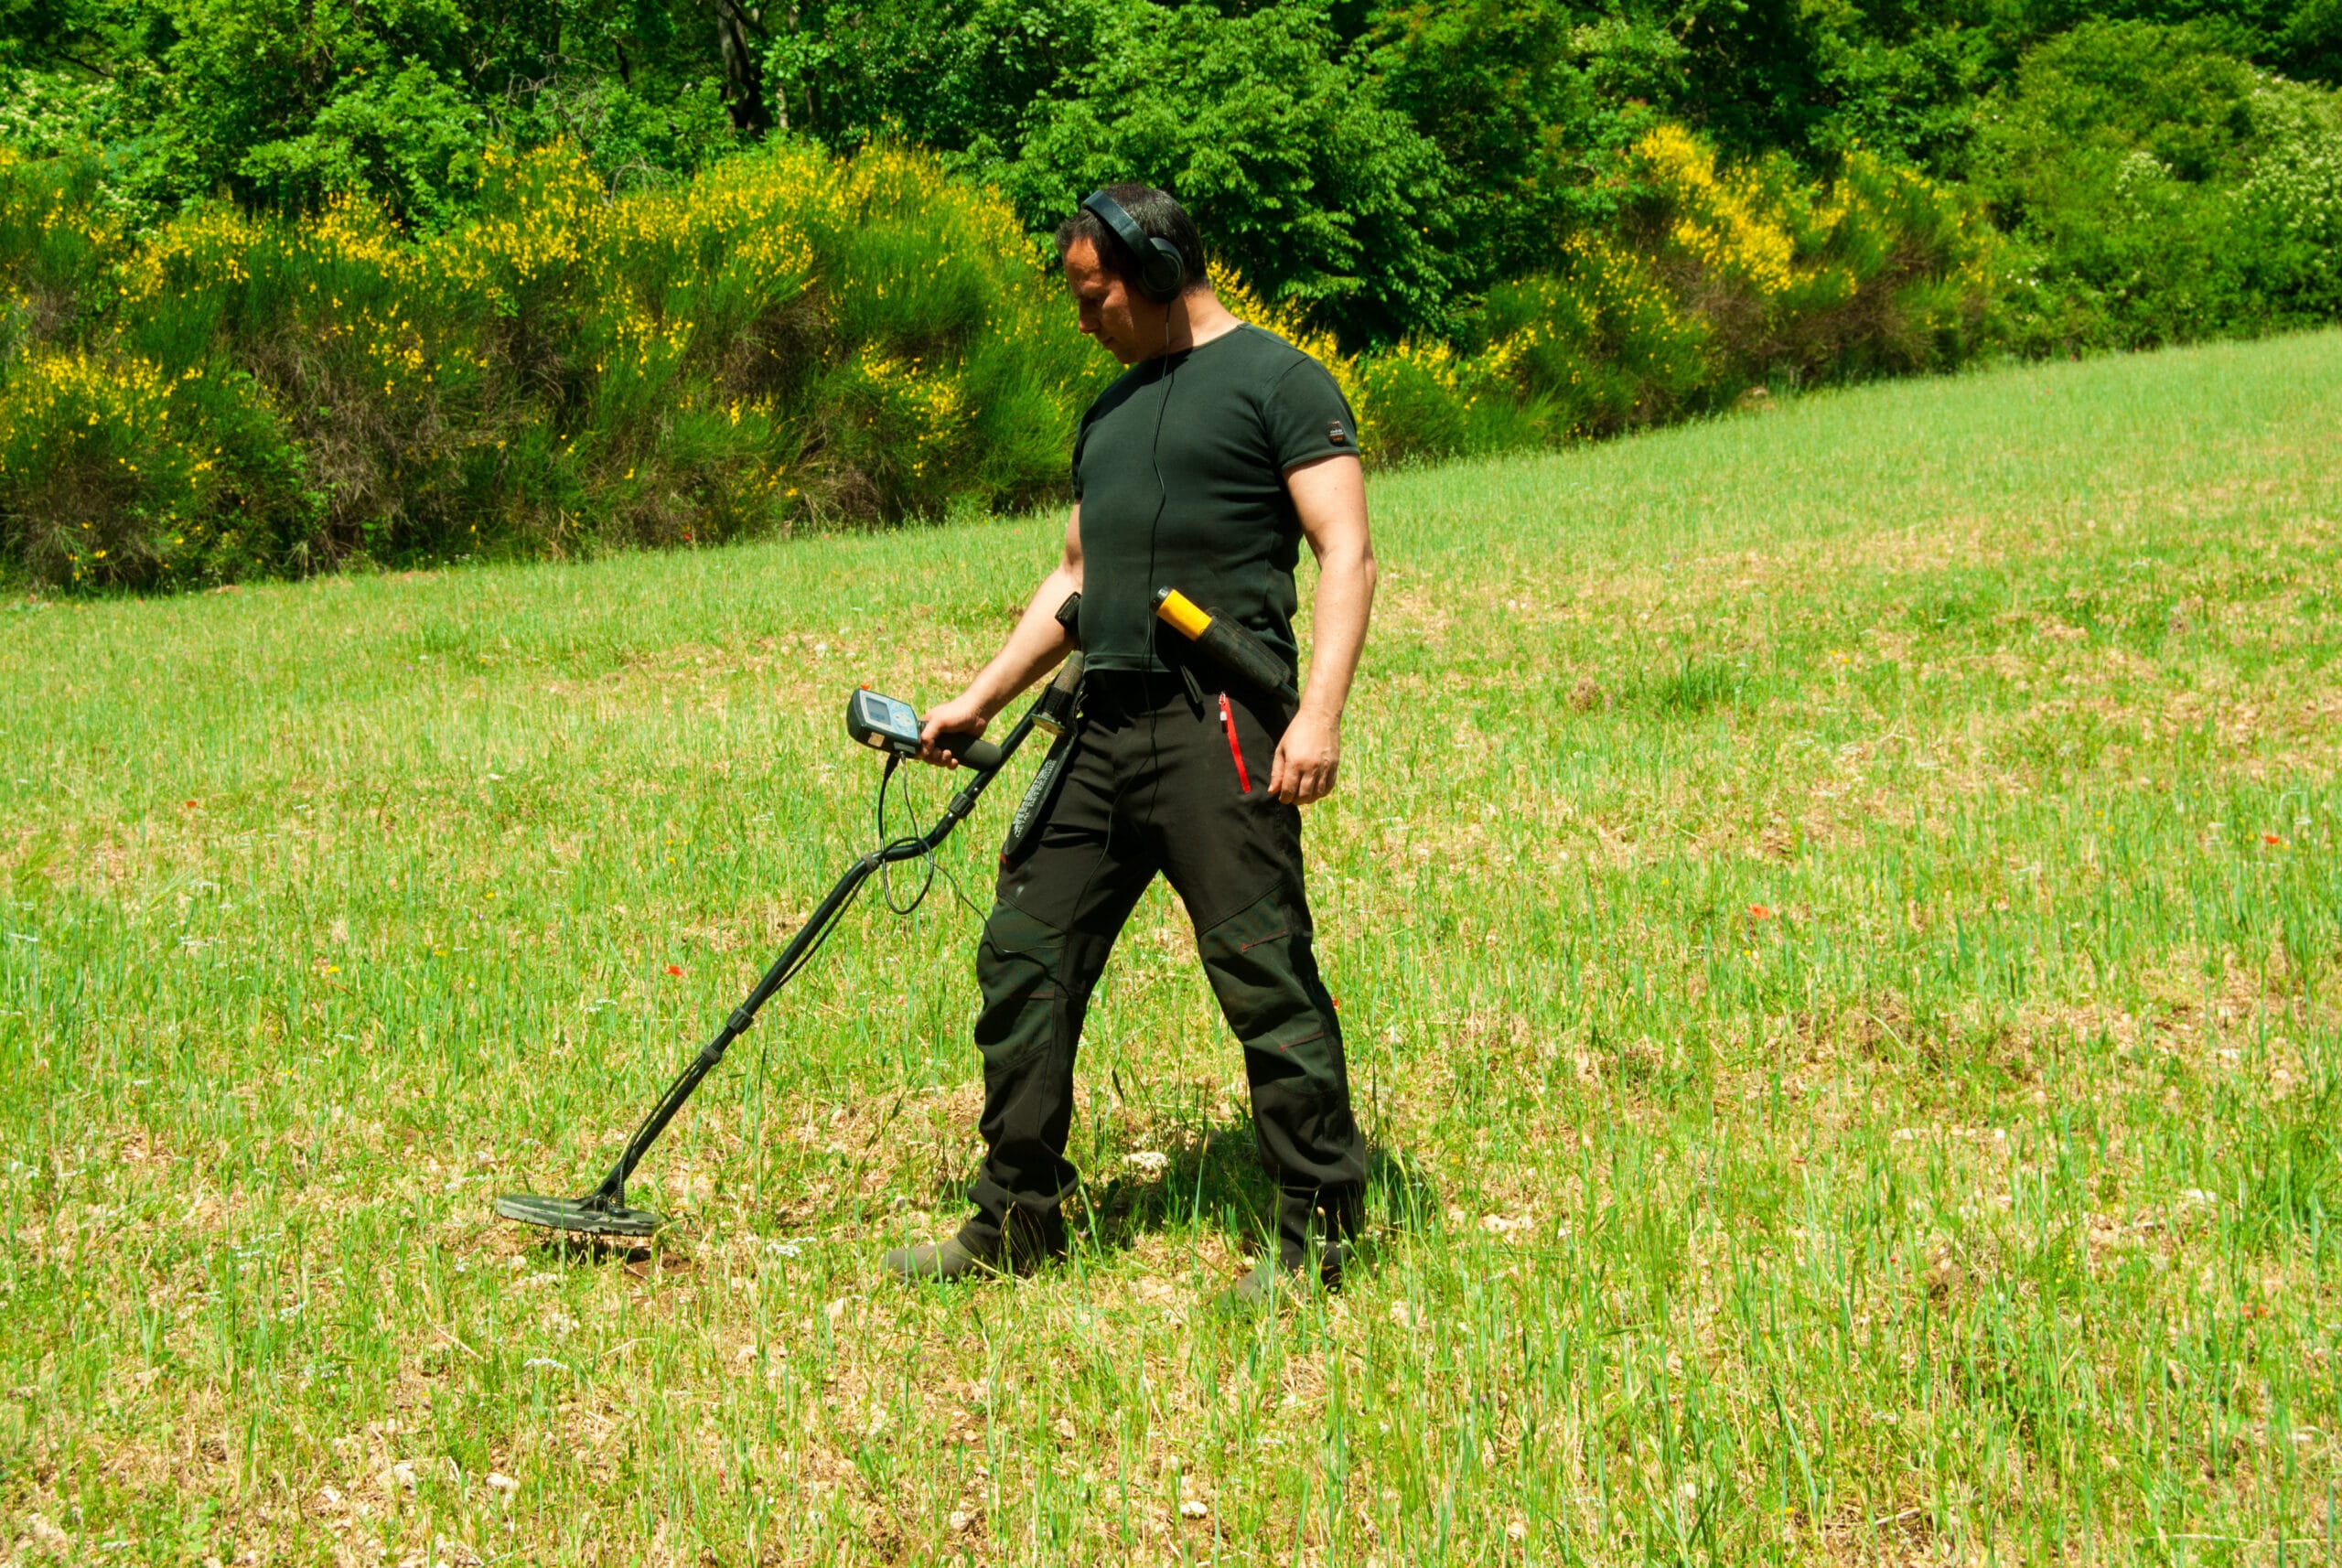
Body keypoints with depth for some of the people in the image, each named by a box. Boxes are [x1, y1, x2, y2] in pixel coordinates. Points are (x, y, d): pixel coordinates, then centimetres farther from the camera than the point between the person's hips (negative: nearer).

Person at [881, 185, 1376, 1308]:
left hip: (1218, 729, -8)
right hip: (1101, 726, 8)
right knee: (1024, 958, 5)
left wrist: (1320, 712, -20)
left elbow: (1345, 551, -9)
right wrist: (979, 700, 25)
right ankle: (1014, 1223, 14)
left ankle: (1319, 1229, 5)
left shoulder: (1276, 381, -1)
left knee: (1263, 972, -6)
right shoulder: (1111, 413, 24)